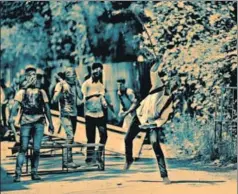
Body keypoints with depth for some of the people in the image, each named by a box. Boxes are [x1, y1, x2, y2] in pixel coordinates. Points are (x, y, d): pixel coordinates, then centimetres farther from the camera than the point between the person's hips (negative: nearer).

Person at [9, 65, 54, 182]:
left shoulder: (41, 92, 17)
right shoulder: (22, 92, 8)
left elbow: (46, 108, 18)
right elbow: (16, 105, -7)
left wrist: (50, 122, 13)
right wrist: (12, 117, -26)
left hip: (39, 122, 2)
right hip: (26, 122, -2)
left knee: (36, 149, 0)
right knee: (23, 148, -7)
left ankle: (34, 172, 8)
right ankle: (18, 173, -8)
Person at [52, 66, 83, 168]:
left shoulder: (75, 85, 8)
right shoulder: (61, 84, -6)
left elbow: (80, 97, -3)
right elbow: (55, 100, -13)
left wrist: (77, 85, -6)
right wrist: (60, 89, -25)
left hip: (74, 114, 6)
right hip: (65, 114, -6)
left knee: (71, 137, 9)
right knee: (70, 136, -17)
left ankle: (66, 160, 17)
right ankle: (68, 161, -15)